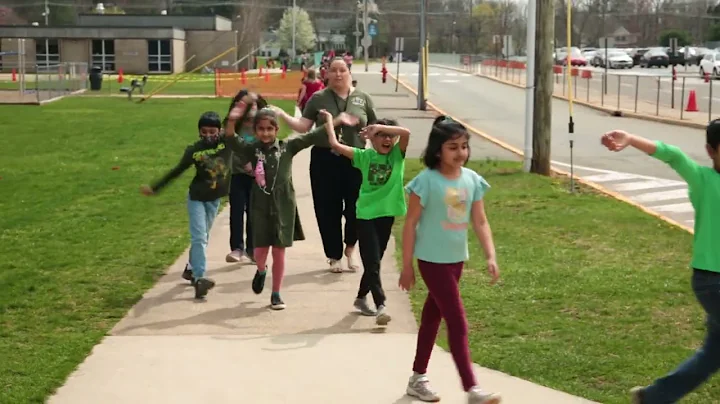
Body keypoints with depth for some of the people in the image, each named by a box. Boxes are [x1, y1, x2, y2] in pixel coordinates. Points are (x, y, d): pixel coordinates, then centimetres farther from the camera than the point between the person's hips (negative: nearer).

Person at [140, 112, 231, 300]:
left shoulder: (227, 142, -10)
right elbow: (176, 171, -4)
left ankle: (191, 268, 37)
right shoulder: (194, 150, -13)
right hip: (196, 198, -3)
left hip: (214, 199, 3)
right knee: (199, 238, -13)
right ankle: (199, 278, -21)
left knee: (203, 237, 17)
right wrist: (155, 188, -1)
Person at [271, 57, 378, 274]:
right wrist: (282, 115, -12)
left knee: (355, 208, 4)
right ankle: (334, 256, 20)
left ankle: (349, 249, 30)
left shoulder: (363, 99, 5)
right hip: (325, 160, 0)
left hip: (355, 161, 1)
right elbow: (303, 127, -1)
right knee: (328, 209, 4)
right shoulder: (318, 98, 2)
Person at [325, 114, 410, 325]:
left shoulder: (397, 154, 2)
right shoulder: (364, 156, 0)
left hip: (387, 213, 3)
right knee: (372, 263, -8)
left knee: (374, 261, 16)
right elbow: (335, 144, -5)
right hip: (366, 214, -3)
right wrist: (329, 121, 5)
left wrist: (380, 126, -22)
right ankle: (380, 306, -11)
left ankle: (361, 297, 34)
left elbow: (406, 133, -18)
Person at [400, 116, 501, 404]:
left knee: (433, 315, 18)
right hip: (433, 260, -6)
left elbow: (480, 222, 4)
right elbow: (411, 224, -12)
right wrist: (407, 266, -10)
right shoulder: (427, 180, -17)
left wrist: (490, 256, -6)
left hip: (457, 259, 6)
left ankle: (418, 378, 31)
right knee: (457, 322, -9)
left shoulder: (472, 180, -1)